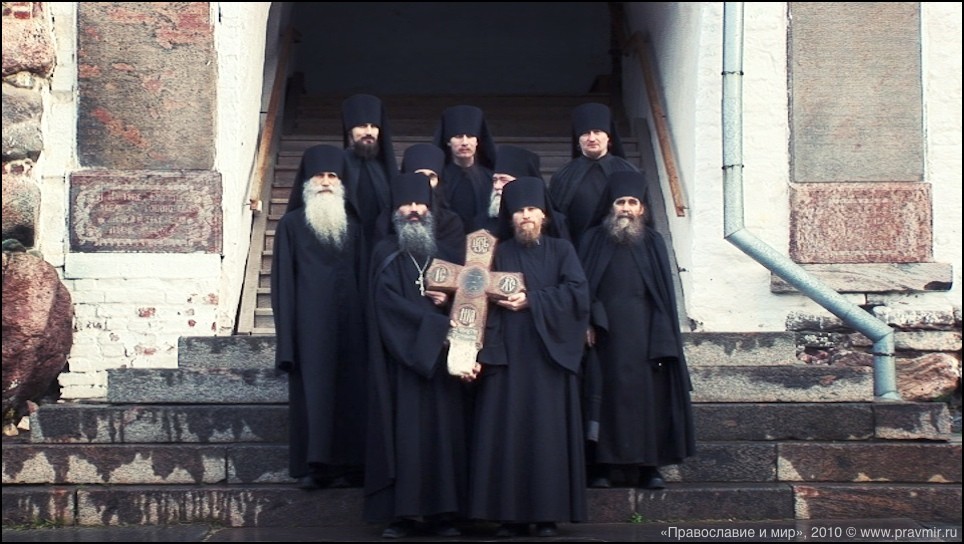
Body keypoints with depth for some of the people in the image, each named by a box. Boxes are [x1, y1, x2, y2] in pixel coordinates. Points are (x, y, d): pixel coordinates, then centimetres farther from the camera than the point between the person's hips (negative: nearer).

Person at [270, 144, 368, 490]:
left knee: (349, 389, 0)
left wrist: (365, 324, 3)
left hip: (347, 322, 3)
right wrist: (287, 331, -7)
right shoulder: (291, 224, 5)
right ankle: (313, 465, -4)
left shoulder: (353, 226, 14)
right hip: (310, 322, -3)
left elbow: (363, 277, 13)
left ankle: (346, 464, 5)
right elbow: (283, 280, 1)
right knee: (313, 388, -6)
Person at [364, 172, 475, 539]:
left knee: (442, 429, -2)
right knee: (404, 429, -7)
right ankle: (402, 512, -6)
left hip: (440, 357, 4)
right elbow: (389, 301, -10)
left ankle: (441, 511, 0)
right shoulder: (386, 254, 4)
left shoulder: (444, 256, 18)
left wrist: (448, 300, -7)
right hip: (402, 358, -3)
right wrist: (438, 325, -18)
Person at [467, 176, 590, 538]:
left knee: (547, 430, -5)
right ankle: (511, 514, -4)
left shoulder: (561, 250, 12)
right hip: (507, 353, 1)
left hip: (548, 354, -1)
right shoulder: (499, 253, 15)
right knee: (507, 430, -5)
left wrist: (532, 300, -11)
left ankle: (548, 513, -2)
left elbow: (577, 292, -4)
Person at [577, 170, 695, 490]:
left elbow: (664, 293, 5)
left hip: (644, 332, 1)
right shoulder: (594, 240, 8)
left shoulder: (652, 242, 9)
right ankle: (601, 465, 3)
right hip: (604, 331, -1)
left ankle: (649, 465, 4)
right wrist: (586, 322, -9)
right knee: (607, 392, -2)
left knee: (647, 392, -2)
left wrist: (663, 338, -3)